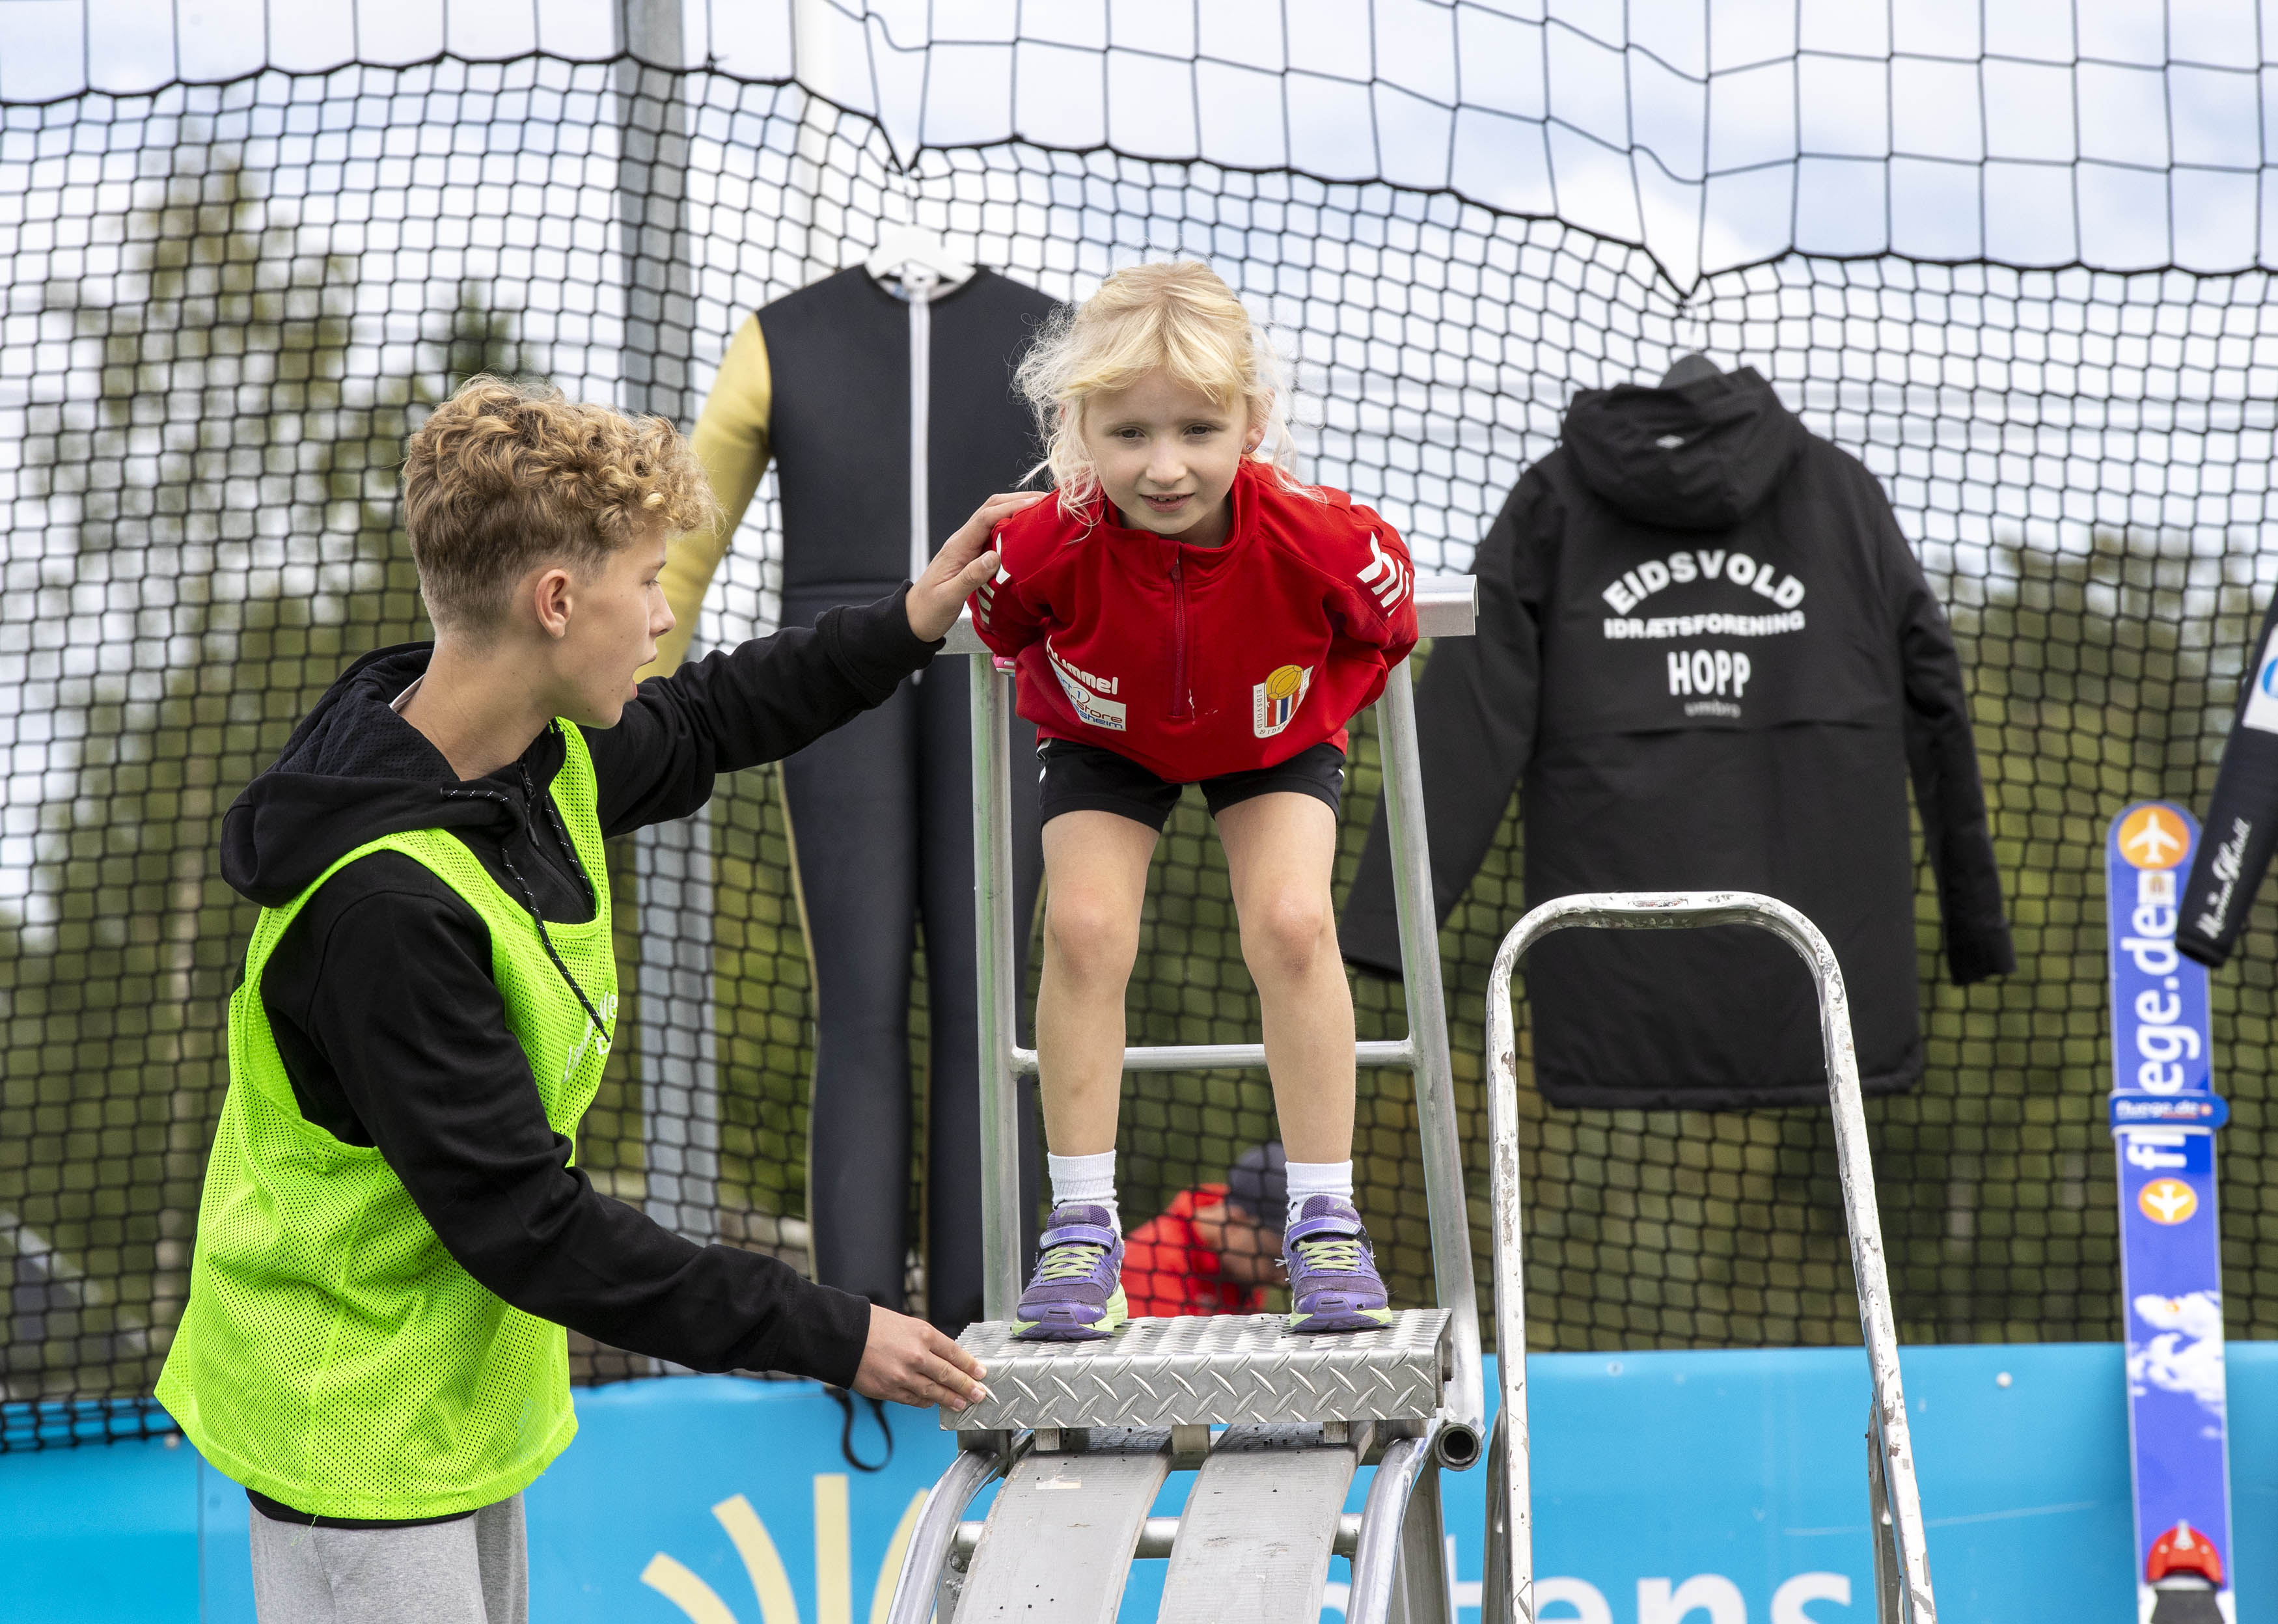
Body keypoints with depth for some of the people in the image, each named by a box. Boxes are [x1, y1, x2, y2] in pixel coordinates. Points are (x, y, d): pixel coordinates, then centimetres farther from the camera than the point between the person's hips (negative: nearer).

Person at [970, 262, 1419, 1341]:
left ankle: (1324, 1221, -8)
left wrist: (1322, 707, -2)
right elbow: (1002, 627, -7)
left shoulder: (1319, 540, -36)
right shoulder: (1044, 546, -35)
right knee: (1084, 927, -19)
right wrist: (1066, 697, 3)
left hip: (1274, 740, 0)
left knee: (1292, 925, -20)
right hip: (1105, 745, 1)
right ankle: (1082, 1229, -8)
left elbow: (1383, 627, -10)